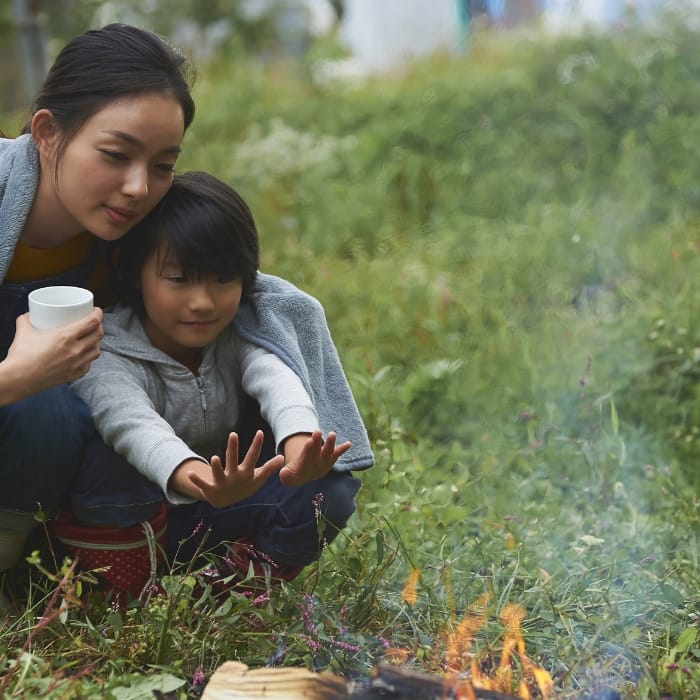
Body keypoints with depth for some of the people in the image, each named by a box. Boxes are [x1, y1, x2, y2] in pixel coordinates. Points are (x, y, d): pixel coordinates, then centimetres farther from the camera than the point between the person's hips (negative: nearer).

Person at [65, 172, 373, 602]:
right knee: (103, 465, -36)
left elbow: (278, 380, -31)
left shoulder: (242, 336, -9)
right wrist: (197, 480, -66)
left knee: (328, 493, -22)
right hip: (127, 517, -2)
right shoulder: (106, 358, -21)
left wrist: (300, 449, -57)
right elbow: (132, 422, -42)